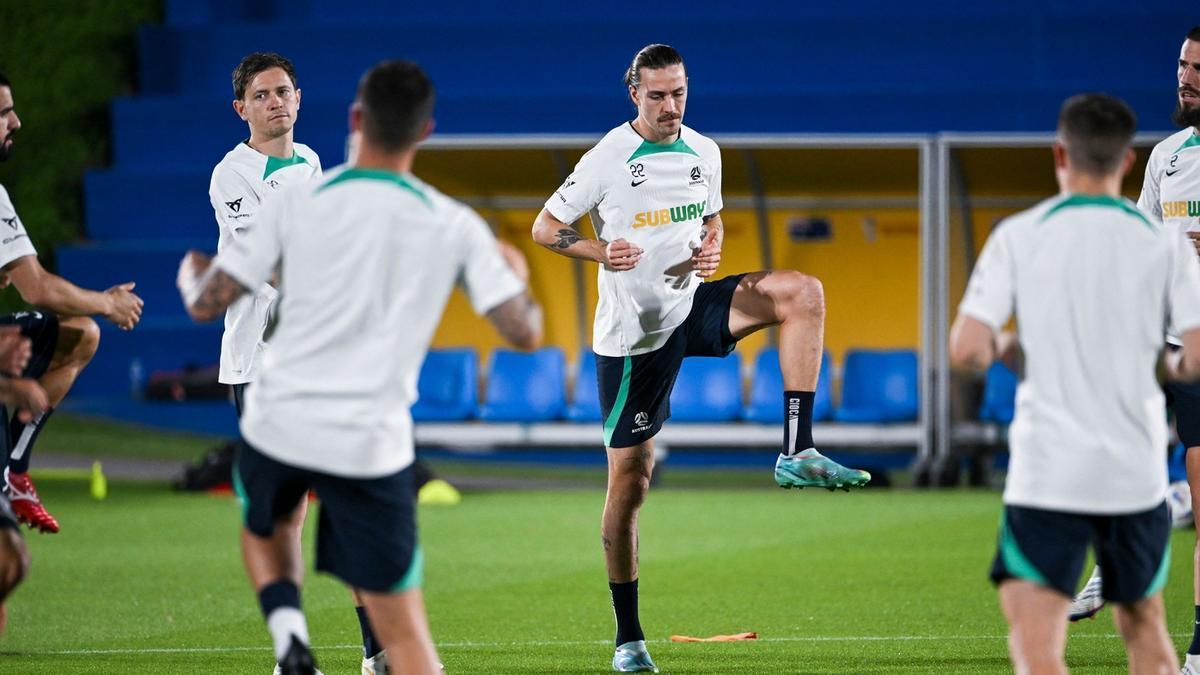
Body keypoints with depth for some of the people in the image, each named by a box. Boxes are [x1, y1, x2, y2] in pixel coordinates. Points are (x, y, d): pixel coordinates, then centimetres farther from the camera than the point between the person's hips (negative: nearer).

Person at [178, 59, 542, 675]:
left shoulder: (298, 201, -4)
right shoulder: (456, 227, -3)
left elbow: (206, 303, -2)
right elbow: (524, 332, -2)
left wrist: (192, 272, 22)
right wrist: (514, 272, 19)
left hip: (280, 424, 1)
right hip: (373, 444, -1)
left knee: (264, 526, 33)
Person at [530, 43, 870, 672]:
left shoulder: (704, 152, 5)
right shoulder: (607, 160, -10)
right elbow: (545, 228, -4)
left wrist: (710, 250, -3)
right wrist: (602, 251, -22)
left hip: (693, 306, 4)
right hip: (632, 332, -4)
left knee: (802, 291, -19)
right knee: (630, 479, -1)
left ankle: (797, 453, -22)